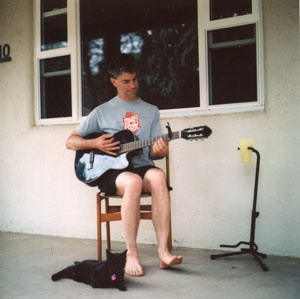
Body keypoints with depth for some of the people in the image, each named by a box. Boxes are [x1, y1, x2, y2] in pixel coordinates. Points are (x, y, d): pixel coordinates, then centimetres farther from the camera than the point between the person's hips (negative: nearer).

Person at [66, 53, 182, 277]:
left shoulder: (151, 111, 17)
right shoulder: (102, 112, 11)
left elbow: (153, 151, 11)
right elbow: (70, 142, 11)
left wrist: (159, 151, -13)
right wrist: (95, 144, -8)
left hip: (143, 167, 2)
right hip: (112, 171, -2)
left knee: (157, 176, -35)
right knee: (133, 182, -37)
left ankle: (163, 251, -35)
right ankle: (132, 254, -29)